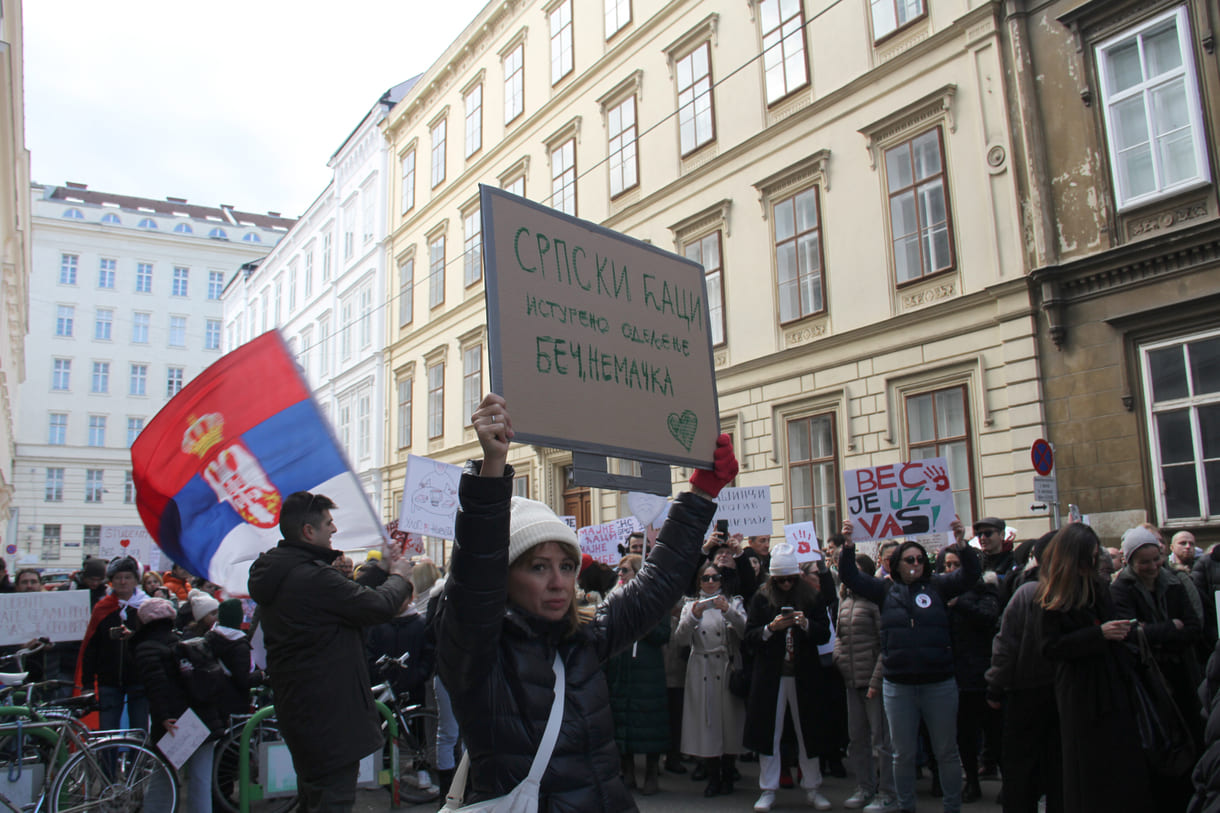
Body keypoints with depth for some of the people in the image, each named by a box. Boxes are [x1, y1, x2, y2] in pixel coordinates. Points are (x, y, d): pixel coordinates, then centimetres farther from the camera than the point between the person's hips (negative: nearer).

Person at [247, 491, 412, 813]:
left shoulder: (275, 573, 6)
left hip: (297, 708, 10)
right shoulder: (313, 577, -25)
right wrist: (398, 577, 1)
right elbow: (379, 605, -19)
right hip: (329, 713, -10)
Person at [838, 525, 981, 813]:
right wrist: (848, 546, -12)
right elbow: (850, 576, 1)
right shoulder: (886, 589, 5)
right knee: (903, 754, 11)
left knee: (946, 752, 10)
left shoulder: (937, 587, 3)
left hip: (939, 684, -1)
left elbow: (970, 574, -6)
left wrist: (962, 544, -21)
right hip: (897, 686, 1)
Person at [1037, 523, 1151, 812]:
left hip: (1113, 686, 5)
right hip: (1081, 693, -5)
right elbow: (1051, 648, -13)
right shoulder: (1051, 598, -7)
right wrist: (1099, 633, -18)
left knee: (1127, 764, 6)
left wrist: (1121, 630, 3)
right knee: (1092, 770, 1)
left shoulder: (1099, 586, 9)